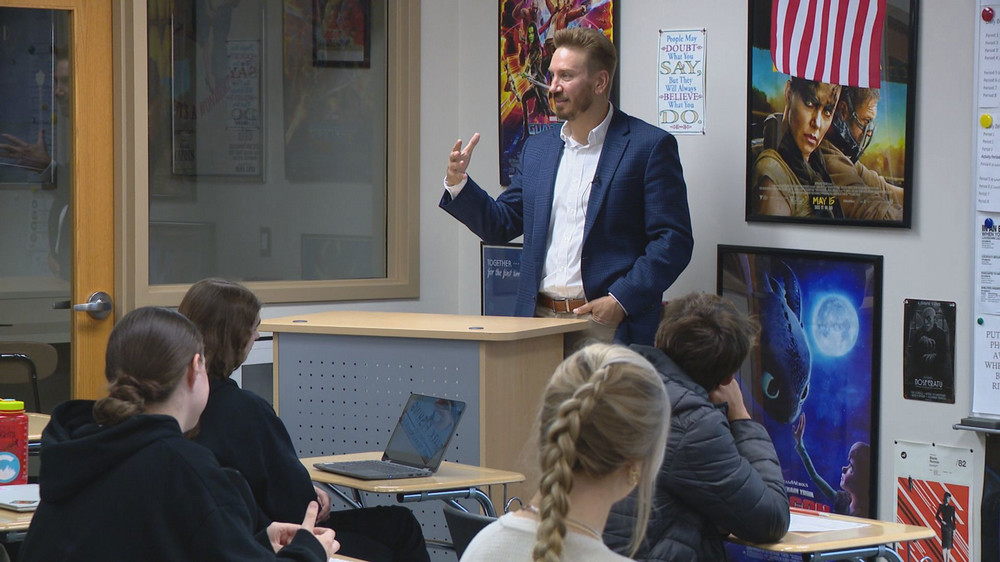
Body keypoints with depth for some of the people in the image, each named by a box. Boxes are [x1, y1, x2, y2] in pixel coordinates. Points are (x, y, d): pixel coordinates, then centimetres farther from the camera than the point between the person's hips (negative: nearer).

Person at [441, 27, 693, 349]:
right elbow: (501, 224, 22)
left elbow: (674, 241, -7)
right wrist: (458, 183, 5)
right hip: (539, 321, 5)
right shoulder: (538, 148, 18)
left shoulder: (650, 146, -2)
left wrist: (621, 301, -15)